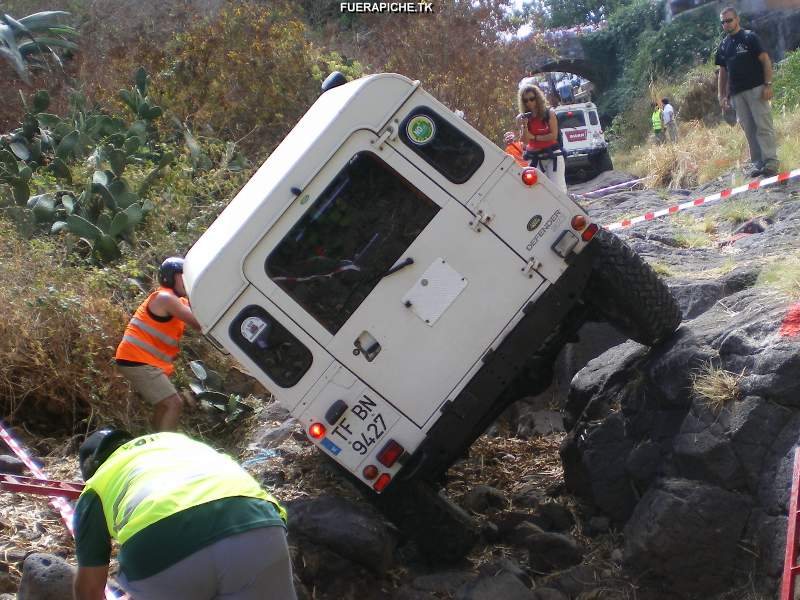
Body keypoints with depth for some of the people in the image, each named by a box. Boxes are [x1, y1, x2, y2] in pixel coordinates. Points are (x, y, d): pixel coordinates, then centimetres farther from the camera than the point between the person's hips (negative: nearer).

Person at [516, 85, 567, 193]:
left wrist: (534, 137, -9)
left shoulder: (549, 113, -4)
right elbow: (525, 141, -4)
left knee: (558, 188, -6)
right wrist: (524, 126, -19)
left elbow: (553, 136, -8)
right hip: (534, 158, 2)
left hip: (552, 155, -2)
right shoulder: (521, 118, 0)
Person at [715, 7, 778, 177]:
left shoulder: (750, 37, 0)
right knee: (749, 130, 4)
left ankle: (771, 162, -14)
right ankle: (758, 164, 7)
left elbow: (765, 60, -5)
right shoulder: (723, 45, 15)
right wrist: (721, 95, 12)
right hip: (736, 93, 5)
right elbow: (722, 72, 20)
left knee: (764, 126, -11)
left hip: (756, 89, -5)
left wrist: (768, 84, -14)